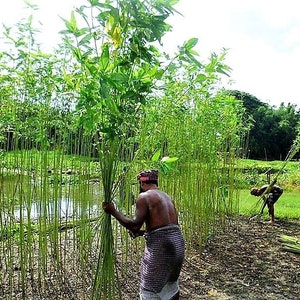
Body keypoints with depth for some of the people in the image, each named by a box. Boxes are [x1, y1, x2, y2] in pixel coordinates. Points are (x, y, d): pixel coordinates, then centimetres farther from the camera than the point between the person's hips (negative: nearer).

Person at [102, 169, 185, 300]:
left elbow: (134, 225, -15)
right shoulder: (167, 197, 16)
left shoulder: (144, 196, -8)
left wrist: (113, 211, -5)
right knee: (170, 282, 29)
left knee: (150, 289, 9)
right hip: (177, 241, 8)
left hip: (160, 245, -8)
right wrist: (144, 232, 23)